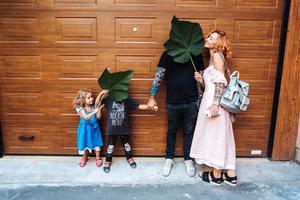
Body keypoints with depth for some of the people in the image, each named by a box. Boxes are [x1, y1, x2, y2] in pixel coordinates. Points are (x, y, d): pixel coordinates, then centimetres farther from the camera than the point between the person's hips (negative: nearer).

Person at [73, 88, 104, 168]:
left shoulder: (94, 106, -8)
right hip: (85, 129, -2)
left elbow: (98, 117, -9)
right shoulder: (81, 109, -17)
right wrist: (94, 112, -38)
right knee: (85, 143, 13)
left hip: (94, 128, 2)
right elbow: (86, 117, -32)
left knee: (96, 143, 11)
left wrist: (99, 110, -22)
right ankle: (84, 158, 38)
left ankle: (98, 158, 31)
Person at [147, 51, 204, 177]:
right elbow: (158, 76, -3)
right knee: (172, 131, 14)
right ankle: (169, 159, 30)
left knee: (189, 131, 13)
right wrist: (152, 97, -5)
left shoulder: (196, 54, 4)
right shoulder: (168, 54, -2)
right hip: (172, 102, -1)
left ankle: (188, 159, 29)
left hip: (191, 101, 1)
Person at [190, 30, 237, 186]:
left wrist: (215, 103, -23)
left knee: (215, 136, 0)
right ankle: (230, 175, 19)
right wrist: (201, 80, 3)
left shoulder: (217, 55, -7)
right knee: (220, 137, 11)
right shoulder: (214, 58, 19)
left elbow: (220, 82, -17)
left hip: (214, 102, -9)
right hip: (211, 100, 9)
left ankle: (216, 175, 14)